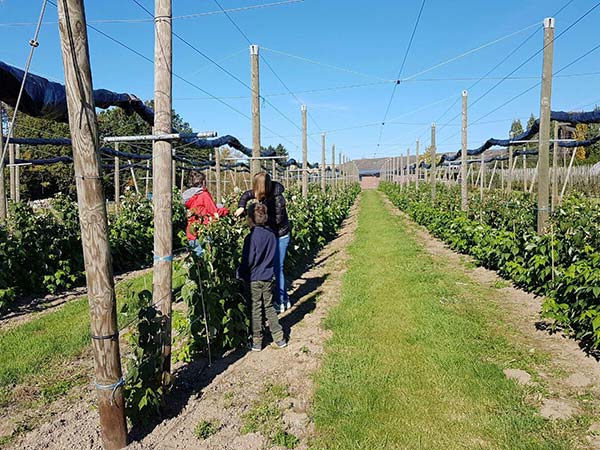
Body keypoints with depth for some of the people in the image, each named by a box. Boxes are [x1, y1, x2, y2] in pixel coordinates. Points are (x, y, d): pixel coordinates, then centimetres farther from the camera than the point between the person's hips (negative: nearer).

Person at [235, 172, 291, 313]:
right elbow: (247, 194, 11)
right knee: (276, 268, 15)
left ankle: (281, 303, 14)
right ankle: (285, 299, 29)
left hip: (281, 236, -8)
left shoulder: (277, 198, -26)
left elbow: (277, 220, -22)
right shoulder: (263, 194, -3)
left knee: (277, 269, 0)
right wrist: (241, 207, -6)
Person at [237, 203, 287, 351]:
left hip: (254, 279, -5)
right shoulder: (271, 234, -2)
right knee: (269, 307, 17)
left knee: (255, 310, 7)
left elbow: (247, 261, -16)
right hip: (268, 277, 5)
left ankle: (256, 342, 19)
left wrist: (239, 274, -2)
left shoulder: (251, 237, -20)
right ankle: (279, 338, 20)